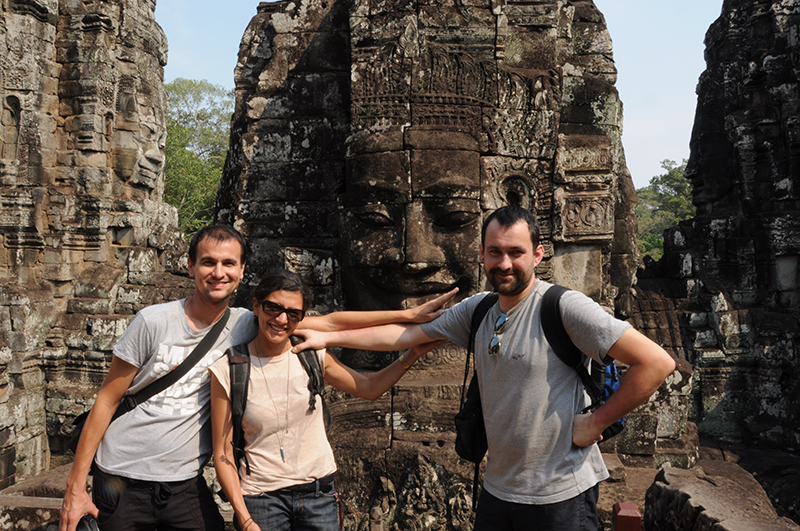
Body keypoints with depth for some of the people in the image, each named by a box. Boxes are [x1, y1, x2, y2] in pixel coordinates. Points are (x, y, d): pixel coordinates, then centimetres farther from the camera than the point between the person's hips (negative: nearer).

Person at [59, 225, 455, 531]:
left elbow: (331, 321, -5)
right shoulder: (154, 322, -12)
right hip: (122, 482, -2)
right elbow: (107, 400, -5)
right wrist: (75, 488, -6)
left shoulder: (246, 327, -5)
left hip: (185, 484, 2)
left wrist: (407, 315, -9)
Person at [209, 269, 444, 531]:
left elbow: (369, 388, 8)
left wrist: (414, 353, -1)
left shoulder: (313, 355, -3)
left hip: (318, 492, 2)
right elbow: (223, 453, -6)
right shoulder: (227, 369, -10)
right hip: (261, 497, -2)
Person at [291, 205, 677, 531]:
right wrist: (328, 337, 9)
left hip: (561, 496, -5)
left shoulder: (565, 307, -16)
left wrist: (597, 421, -14)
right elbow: (406, 335, 9)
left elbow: (657, 362, -18)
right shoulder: (476, 310, 3)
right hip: (497, 490, 6)